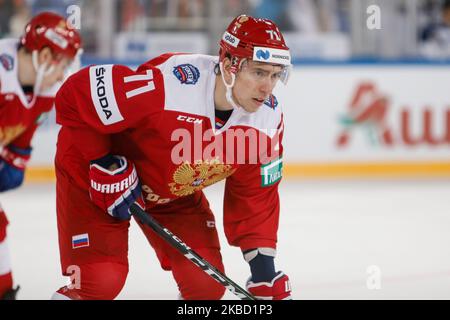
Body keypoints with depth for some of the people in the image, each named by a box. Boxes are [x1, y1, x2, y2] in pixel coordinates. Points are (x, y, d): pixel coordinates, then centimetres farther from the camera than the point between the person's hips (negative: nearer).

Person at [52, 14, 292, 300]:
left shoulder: (268, 121, -18)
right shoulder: (166, 84, -39)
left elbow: (256, 192, -5)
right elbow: (75, 94, -29)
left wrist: (263, 262, -12)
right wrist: (106, 166, -26)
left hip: (175, 191, 6)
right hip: (93, 171, -6)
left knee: (206, 283, -4)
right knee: (101, 279, -19)